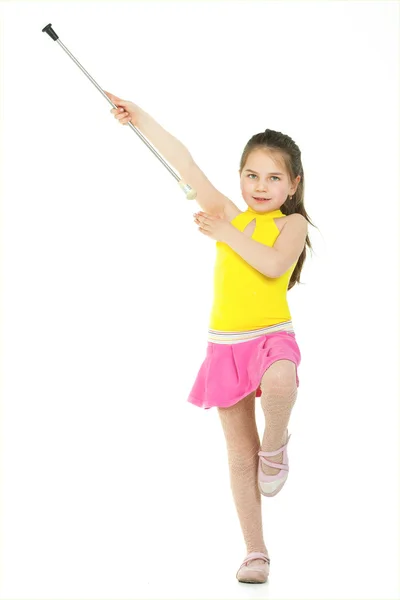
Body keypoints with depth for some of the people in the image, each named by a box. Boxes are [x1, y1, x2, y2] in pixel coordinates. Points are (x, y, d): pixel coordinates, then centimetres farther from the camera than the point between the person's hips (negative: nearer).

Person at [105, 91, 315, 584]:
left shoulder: (291, 224, -2)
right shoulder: (228, 216, 8)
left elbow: (273, 264, -22)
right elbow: (184, 163, 7)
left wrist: (226, 234, -13)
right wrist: (139, 117, 7)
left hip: (271, 336, -4)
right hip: (225, 343, 4)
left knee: (278, 382, -39)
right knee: (240, 452, 6)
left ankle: (275, 447, -7)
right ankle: (255, 553, 15)